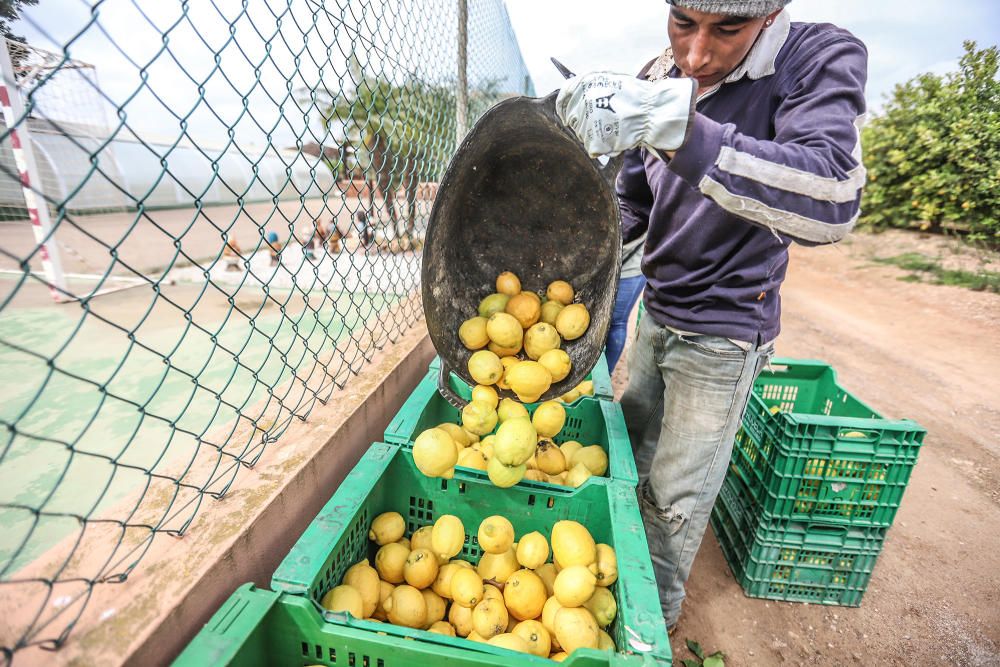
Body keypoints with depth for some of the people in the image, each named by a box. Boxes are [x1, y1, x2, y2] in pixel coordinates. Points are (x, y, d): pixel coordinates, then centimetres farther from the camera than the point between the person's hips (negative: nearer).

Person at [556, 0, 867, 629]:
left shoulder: (821, 59, -16)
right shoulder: (659, 79, -2)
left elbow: (830, 198, -35)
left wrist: (674, 121, -44)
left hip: (723, 333, -5)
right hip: (658, 313, 6)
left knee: (675, 499, 5)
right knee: (632, 453, 21)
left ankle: (657, 611, 36)